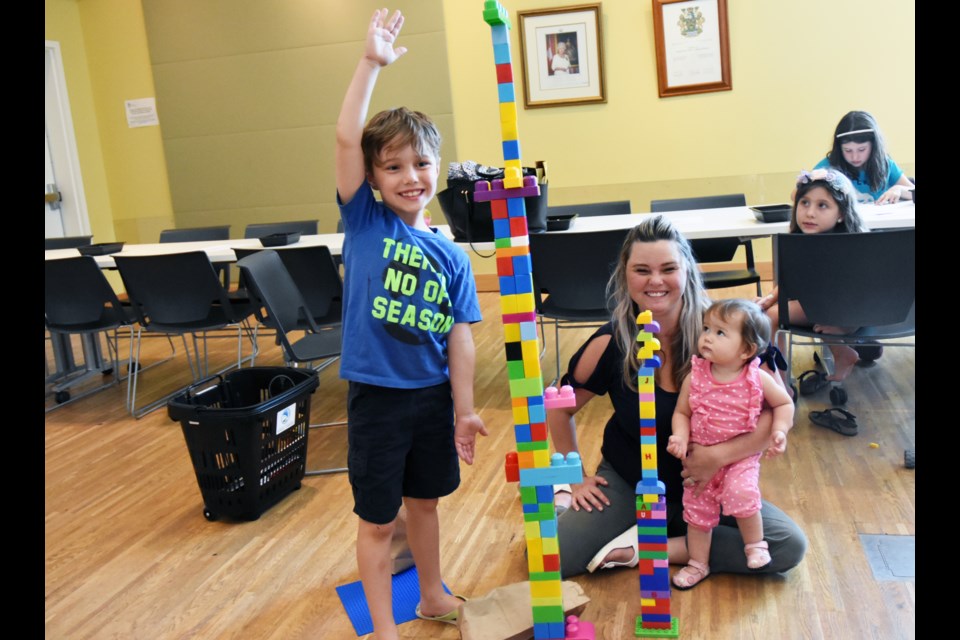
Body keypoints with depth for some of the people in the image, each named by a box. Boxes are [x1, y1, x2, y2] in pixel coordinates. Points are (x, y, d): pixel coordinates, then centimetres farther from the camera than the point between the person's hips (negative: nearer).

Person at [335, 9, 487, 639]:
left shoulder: (451, 255, 0)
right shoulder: (364, 221, -6)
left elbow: (460, 336, 0)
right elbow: (346, 137, -18)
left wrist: (465, 410, -1)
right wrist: (372, 62, -20)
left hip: (433, 397, 3)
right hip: (377, 396, -3)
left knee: (425, 500, 21)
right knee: (378, 520, 8)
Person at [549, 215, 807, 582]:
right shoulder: (611, 342, -14)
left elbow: (775, 412, -14)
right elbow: (559, 408, 2)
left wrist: (721, 455, -27)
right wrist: (577, 477, 4)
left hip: (706, 486, 2)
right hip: (627, 484, -1)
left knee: (789, 547, -18)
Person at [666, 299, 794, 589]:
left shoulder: (757, 378, -13)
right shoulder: (695, 377, -10)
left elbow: (784, 403, 4)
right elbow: (681, 412, -1)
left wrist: (779, 431, -12)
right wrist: (680, 436, -20)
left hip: (741, 456, -3)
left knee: (741, 494, -29)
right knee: (697, 509, 10)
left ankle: (755, 544, 0)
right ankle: (698, 564, 33)